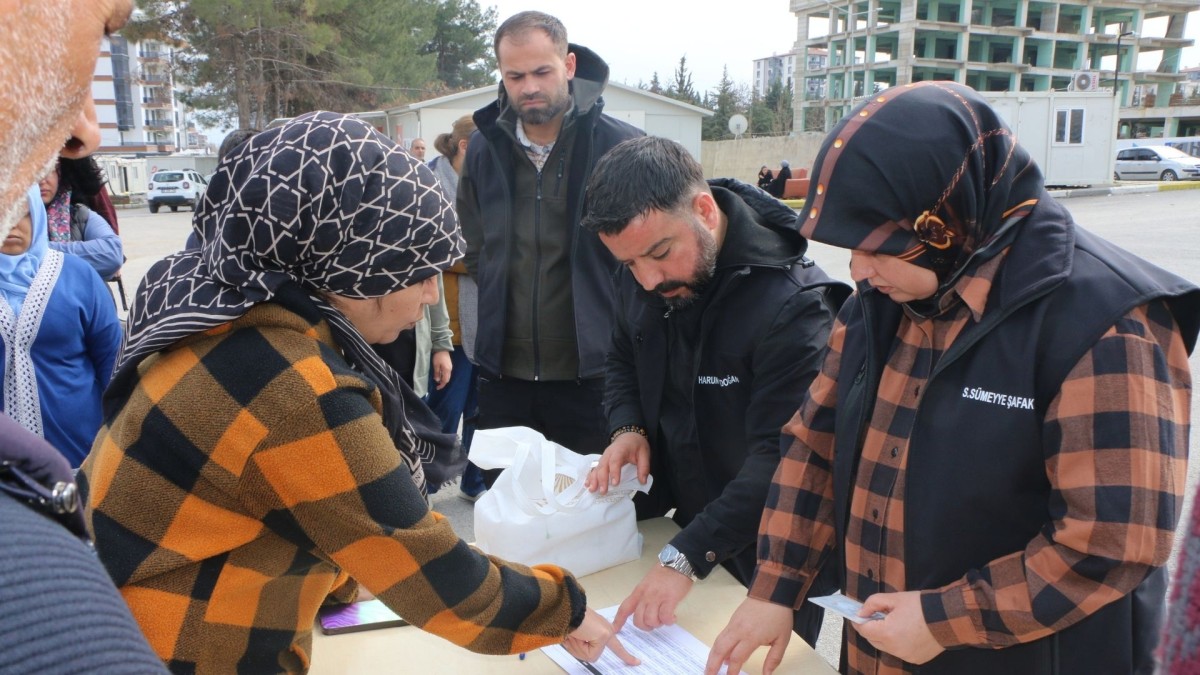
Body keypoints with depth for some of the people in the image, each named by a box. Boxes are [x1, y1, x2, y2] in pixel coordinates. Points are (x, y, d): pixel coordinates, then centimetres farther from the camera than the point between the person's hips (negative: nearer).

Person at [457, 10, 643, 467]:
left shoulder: (620, 145, -9)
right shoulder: (483, 147, 5)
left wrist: (598, 310, 0)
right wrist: (505, 303, 10)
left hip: (591, 371, -3)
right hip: (503, 372, 4)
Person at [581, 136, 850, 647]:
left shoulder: (793, 305, -29)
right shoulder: (640, 277, -6)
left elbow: (780, 458, -31)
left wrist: (686, 557, -34)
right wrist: (627, 428, -8)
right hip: (684, 519, 6)